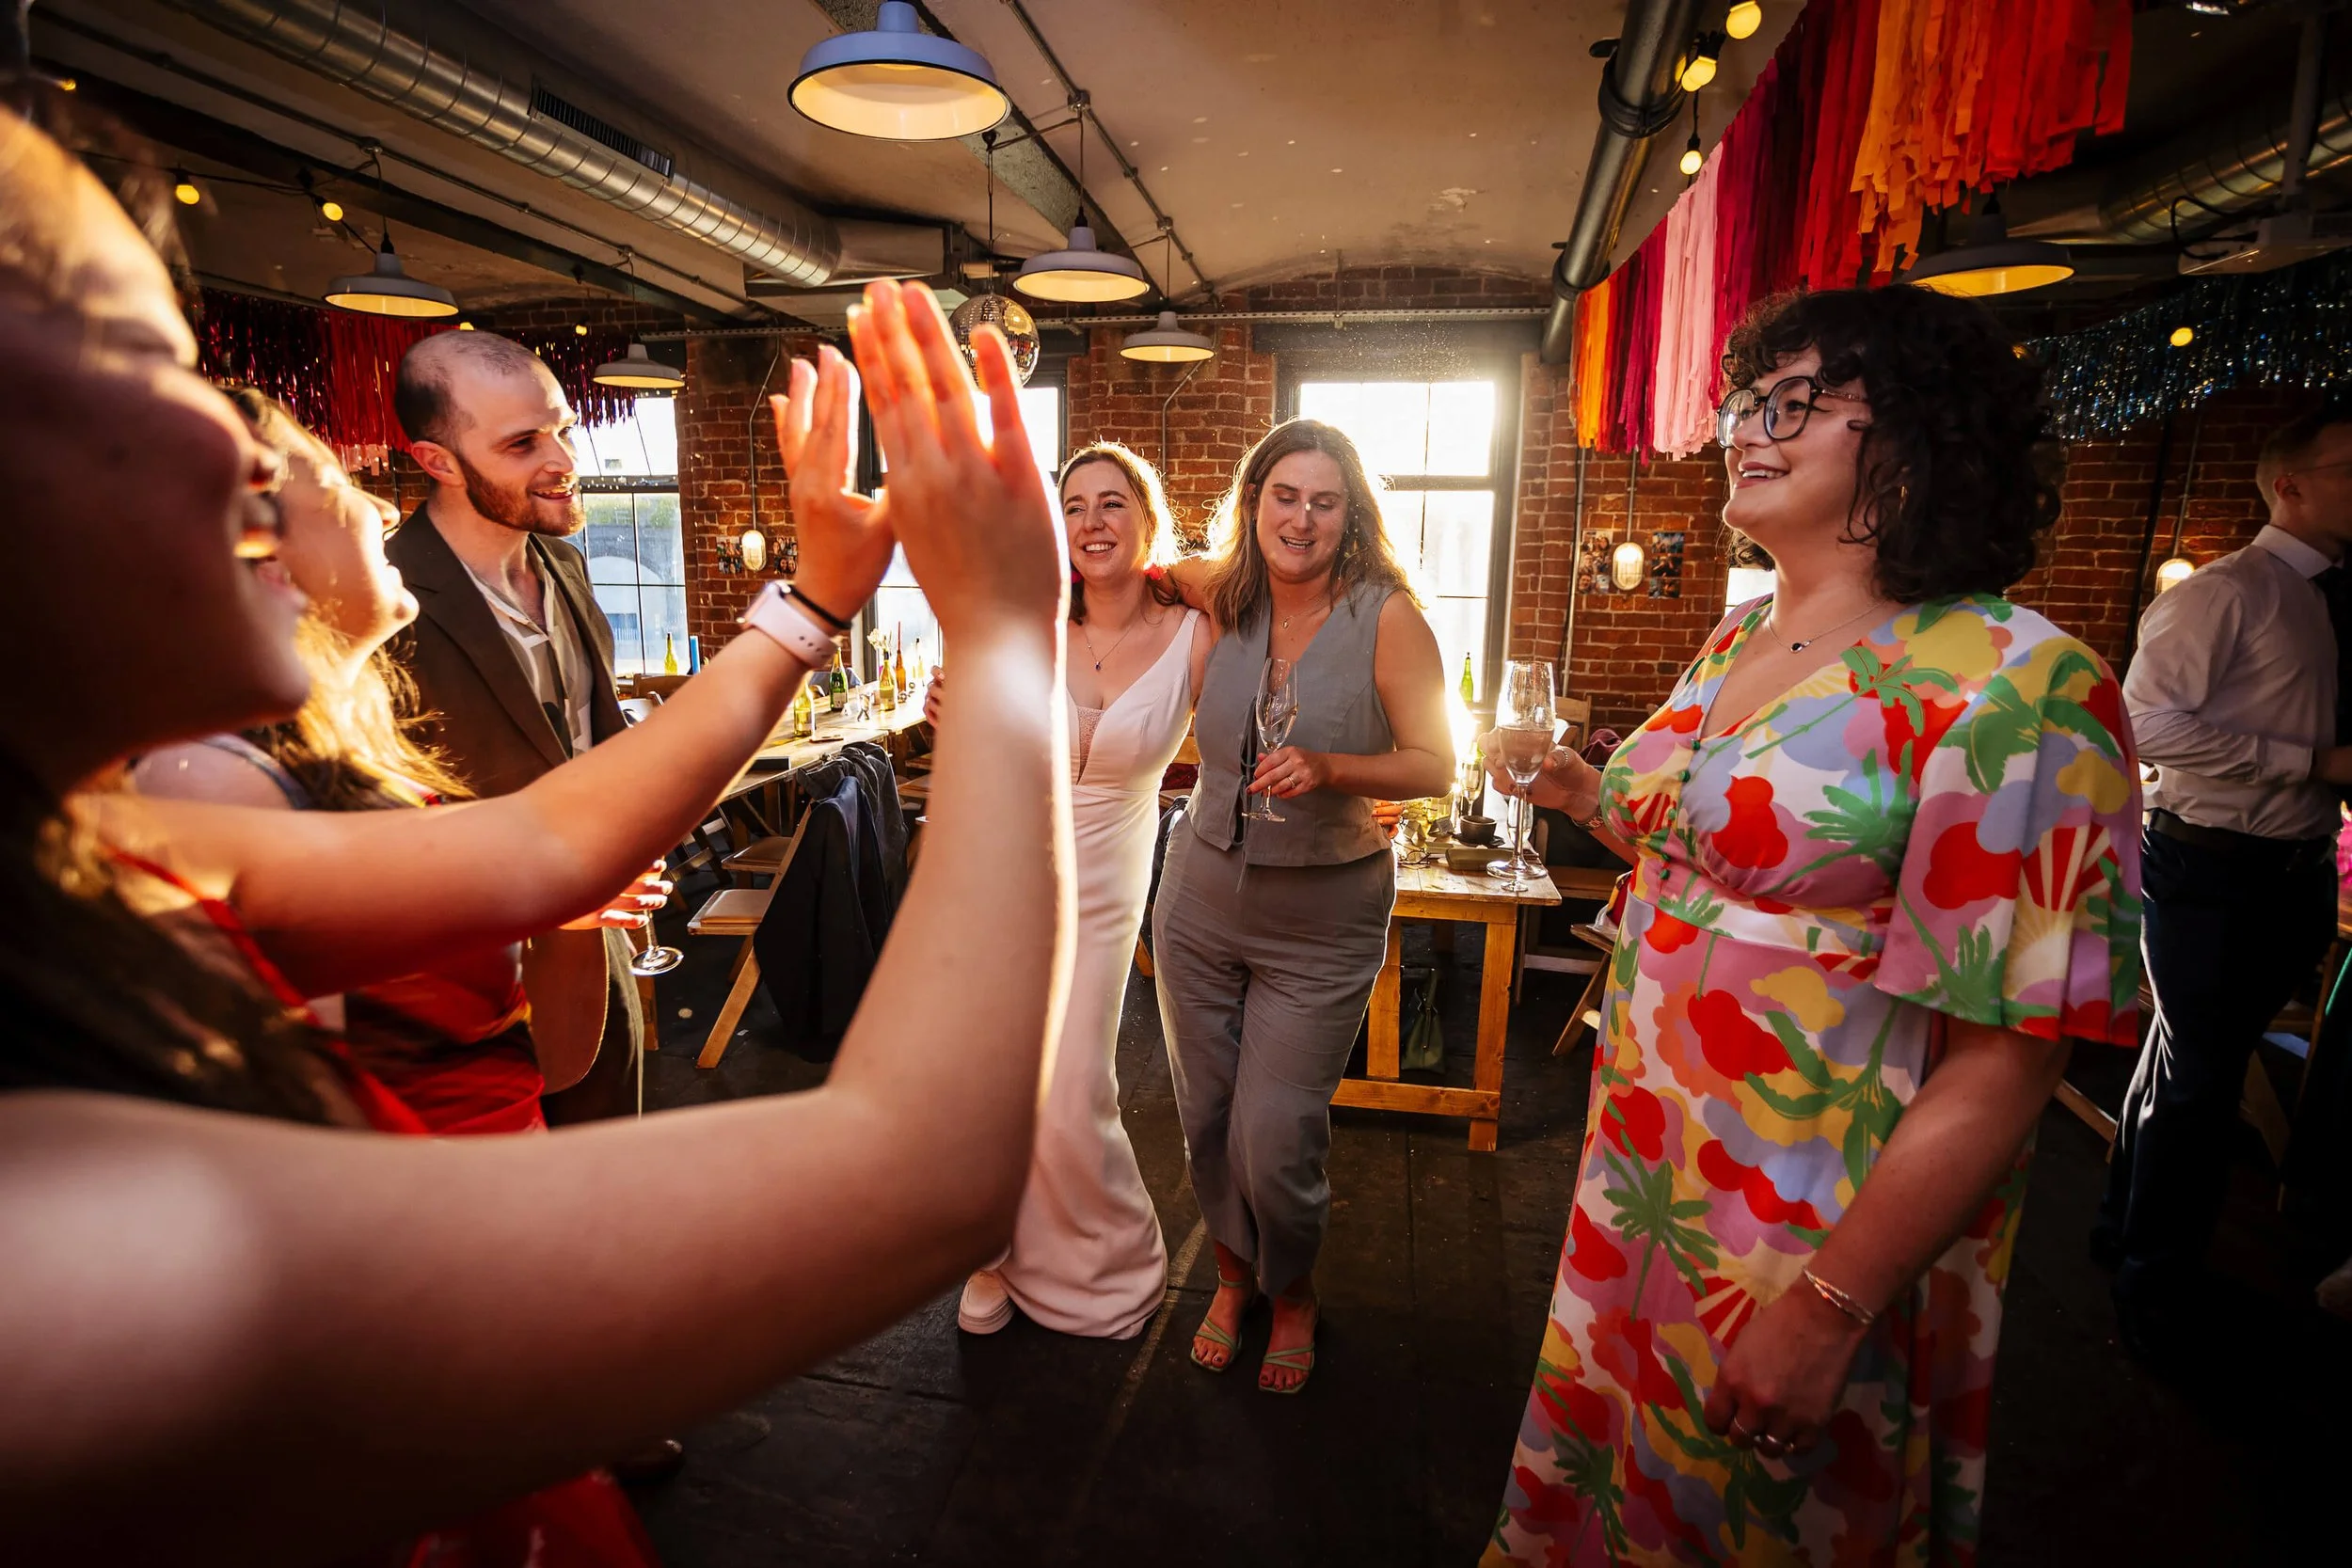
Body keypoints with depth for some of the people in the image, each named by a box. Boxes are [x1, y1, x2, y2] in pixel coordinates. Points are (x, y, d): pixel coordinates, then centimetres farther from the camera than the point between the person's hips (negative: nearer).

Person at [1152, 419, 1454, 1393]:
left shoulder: (1387, 617, -11)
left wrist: (1326, 769, -28)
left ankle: (1293, 1295, 33)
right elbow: (1151, 568, 25)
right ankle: (1232, 1277, 42)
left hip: (1322, 920, -4)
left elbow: (1435, 765, -14)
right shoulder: (1224, 603, 1)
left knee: (1274, 1141, -1)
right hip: (1202, 899, 4)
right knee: (1205, 1118, 14)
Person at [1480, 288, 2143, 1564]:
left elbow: (2005, 1060, -21)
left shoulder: (2010, 683, -20)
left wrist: (1829, 1307, -20)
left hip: (1819, 1221, -6)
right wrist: (1588, 796, 2)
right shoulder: (1737, 639, 4)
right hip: (1648, 1163, 7)